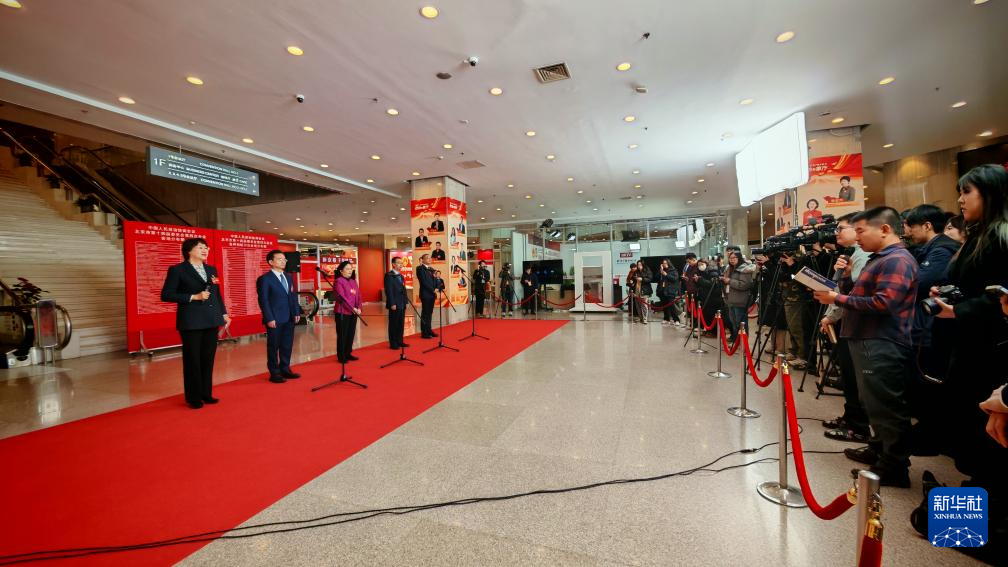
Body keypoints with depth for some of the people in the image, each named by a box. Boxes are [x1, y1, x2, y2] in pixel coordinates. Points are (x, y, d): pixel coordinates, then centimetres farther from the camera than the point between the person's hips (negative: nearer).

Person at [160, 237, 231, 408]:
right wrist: (193, 297, -16)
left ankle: (206, 394, 21)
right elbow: (166, 295, -8)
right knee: (192, 360, 4)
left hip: (211, 320, 5)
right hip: (191, 321, -5)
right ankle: (193, 397, 16)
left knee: (208, 358, 10)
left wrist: (224, 314, 10)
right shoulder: (177, 270, -4)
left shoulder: (211, 269, 12)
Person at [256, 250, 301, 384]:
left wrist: (296, 312, 7)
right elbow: (263, 301, -11)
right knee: (273, 346, 4)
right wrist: (269, 318, -16)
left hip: (289, 318, 6)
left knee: (287, 345, 12)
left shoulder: (288, 277, 14)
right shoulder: (264, 279, -7)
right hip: (275, 319, -6)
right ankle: (274, 373, 14)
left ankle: (285, 369, 25)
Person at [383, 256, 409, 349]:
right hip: (394, 305, -8)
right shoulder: (389, 275, -10)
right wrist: (392, 304, -19)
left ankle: (400, 341, 21)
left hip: (402, 305, 8)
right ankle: (393, 343, 8)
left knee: (401, 324, 12)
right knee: (394, 324, 1)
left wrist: (405, 302, 13)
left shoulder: (401, 275, 16)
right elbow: (389, 291, -15)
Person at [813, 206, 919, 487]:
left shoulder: (897, 260, -12)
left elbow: (883, 303, -23)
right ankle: (879, 448, 32)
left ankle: (893, 467, 9)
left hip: (882, 346, -10)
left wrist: (838, 299, -17)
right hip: (867, 341, 10)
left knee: (886, 406, -1)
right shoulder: (878, 259, 19)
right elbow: (857, 296, 19)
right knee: (875, 403, 19)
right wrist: (845, 276, 5)